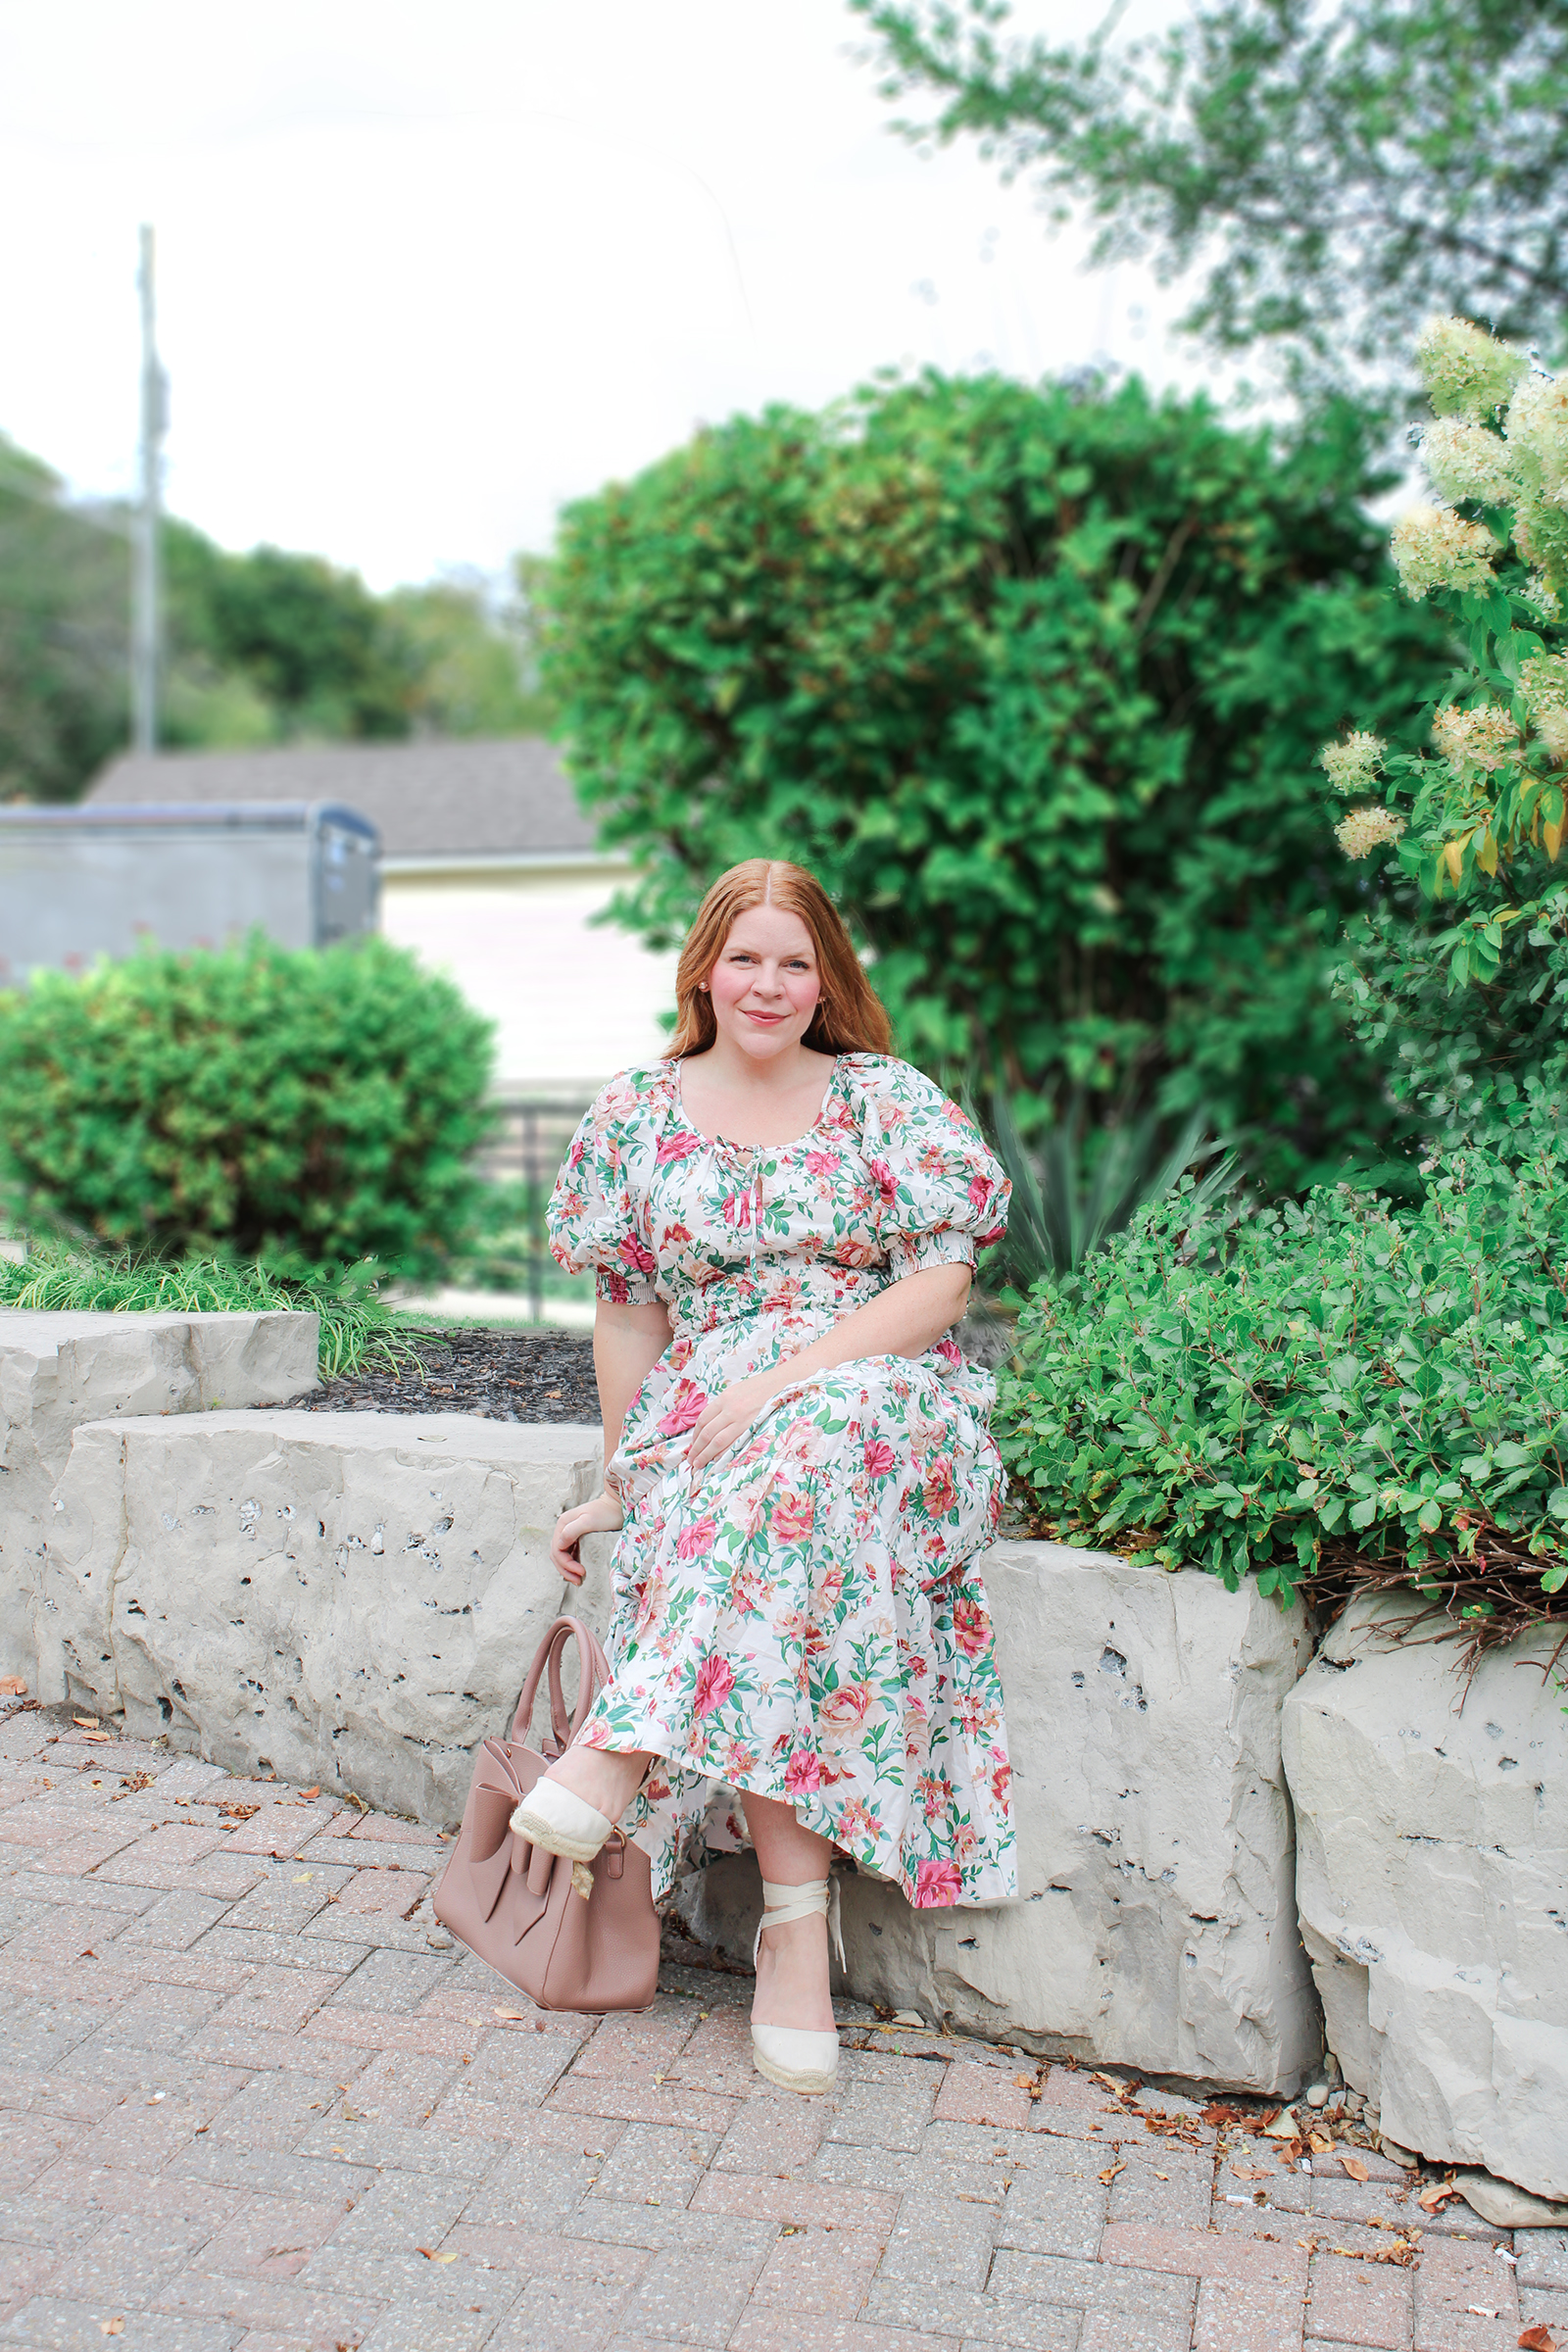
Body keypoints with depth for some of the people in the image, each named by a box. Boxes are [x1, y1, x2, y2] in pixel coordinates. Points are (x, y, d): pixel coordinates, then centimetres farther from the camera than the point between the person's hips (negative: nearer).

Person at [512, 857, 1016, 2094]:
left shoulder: (892, 1100, 5)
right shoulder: (635, 1116, 10)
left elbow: (940, 1283, -4)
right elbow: (629, 1307, 11)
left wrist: (784, 1381, -17)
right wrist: (625, 1477, 5)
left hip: (886, 1402, -1)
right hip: (705, 1420, 1)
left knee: (799, 1451, -38)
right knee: (773, 1562, -32)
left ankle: (625, 1744, -33)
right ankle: (798, 1926, -27)